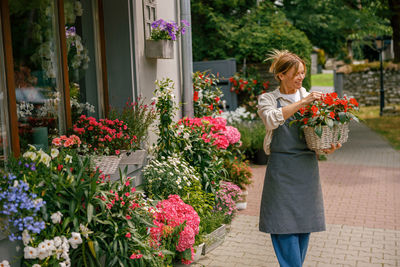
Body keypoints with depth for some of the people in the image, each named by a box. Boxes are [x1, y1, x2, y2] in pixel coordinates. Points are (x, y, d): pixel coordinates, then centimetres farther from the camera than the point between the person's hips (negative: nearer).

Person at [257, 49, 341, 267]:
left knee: (305, 224, 8)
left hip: (307, 168, 4)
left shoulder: (311, 98, 12)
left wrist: (327, 148, -10)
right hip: (281, 170, -3)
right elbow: (272, 119, -19)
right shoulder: (267, 99, 3)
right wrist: (301, 103, -23)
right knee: (284, 226, -4)